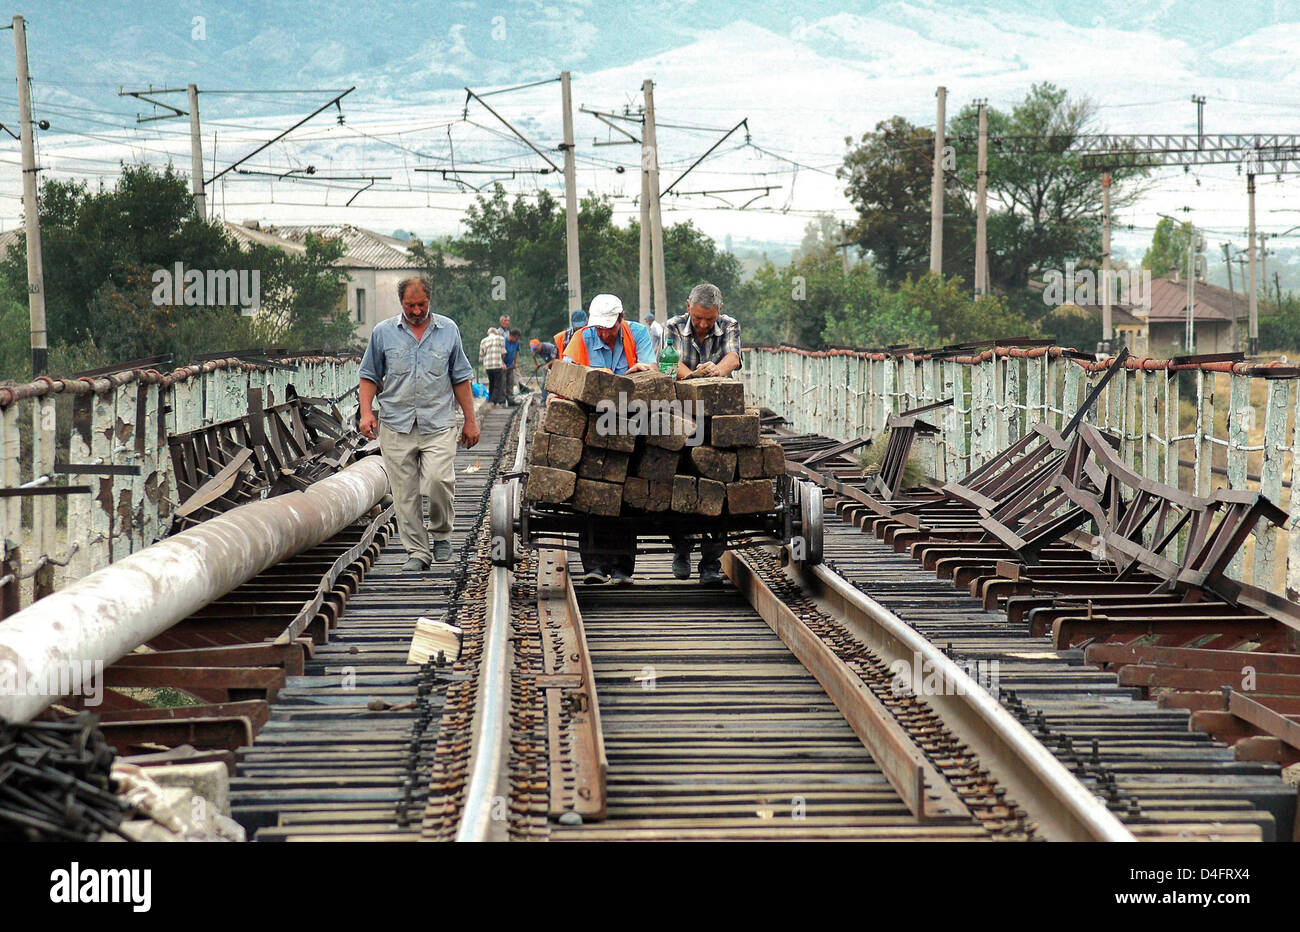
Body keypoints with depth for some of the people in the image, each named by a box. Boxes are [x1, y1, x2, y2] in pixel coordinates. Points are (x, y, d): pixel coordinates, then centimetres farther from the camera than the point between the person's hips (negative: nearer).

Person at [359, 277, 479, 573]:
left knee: (439, 480, -18)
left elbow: (460, 379, 13)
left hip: (439, 425, -1)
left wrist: (470, 420, 10)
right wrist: (366, 411, -3)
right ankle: (417, 552, 9)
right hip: (396, 426, 1)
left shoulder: (448, 330, 9)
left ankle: (442, 533, 7)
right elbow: (370, 376, 12)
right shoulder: (383, 333, 7)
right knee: (405, 493, 0)